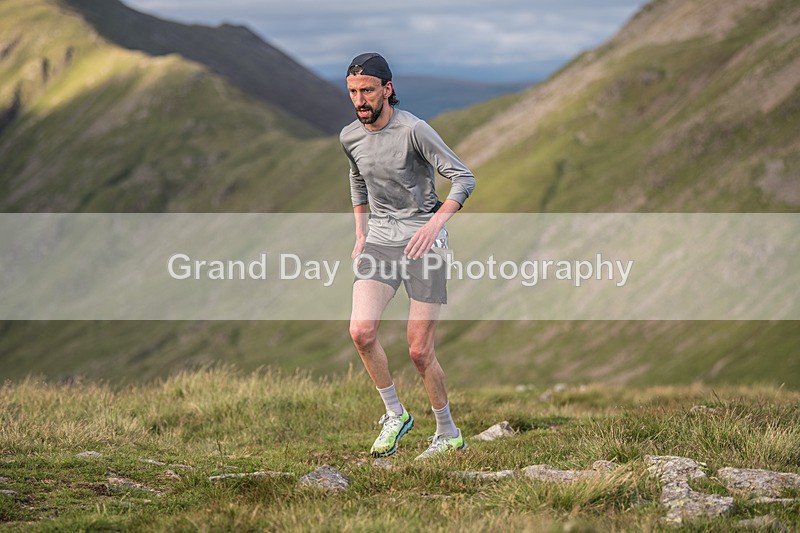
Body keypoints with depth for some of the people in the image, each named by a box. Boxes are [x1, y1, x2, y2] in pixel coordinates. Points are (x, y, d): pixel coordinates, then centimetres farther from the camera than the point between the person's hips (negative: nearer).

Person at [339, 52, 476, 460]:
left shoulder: (413, 129, -14)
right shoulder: (349, 137, 5)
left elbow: (464, 178, -14)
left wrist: (435, 223, -27)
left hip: (423, 242, -5)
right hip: (379, 241, 5)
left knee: (419, 351, -5)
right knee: (361, 331, -16)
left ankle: (449, 434, 15)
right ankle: (395, 414, 4)